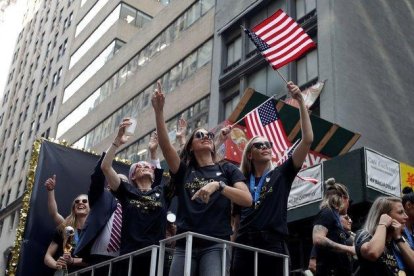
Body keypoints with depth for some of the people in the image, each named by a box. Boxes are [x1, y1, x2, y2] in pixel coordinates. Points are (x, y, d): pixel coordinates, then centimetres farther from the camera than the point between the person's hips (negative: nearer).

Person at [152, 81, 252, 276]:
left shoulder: (227, 169, 13)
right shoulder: (183, 170, 16)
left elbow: (247, 200, -1)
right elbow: (165, 145, -2)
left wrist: (218, 186, -16)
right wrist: (159, 111, -15)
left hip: (215, 244, -2)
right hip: (185, 245, 2)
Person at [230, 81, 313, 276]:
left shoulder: (281, 174, 11)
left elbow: (307, 140, 2)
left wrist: (300, 101, -1)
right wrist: (232, 250, 6)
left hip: (273, 245, -1)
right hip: (244, 245, 2)